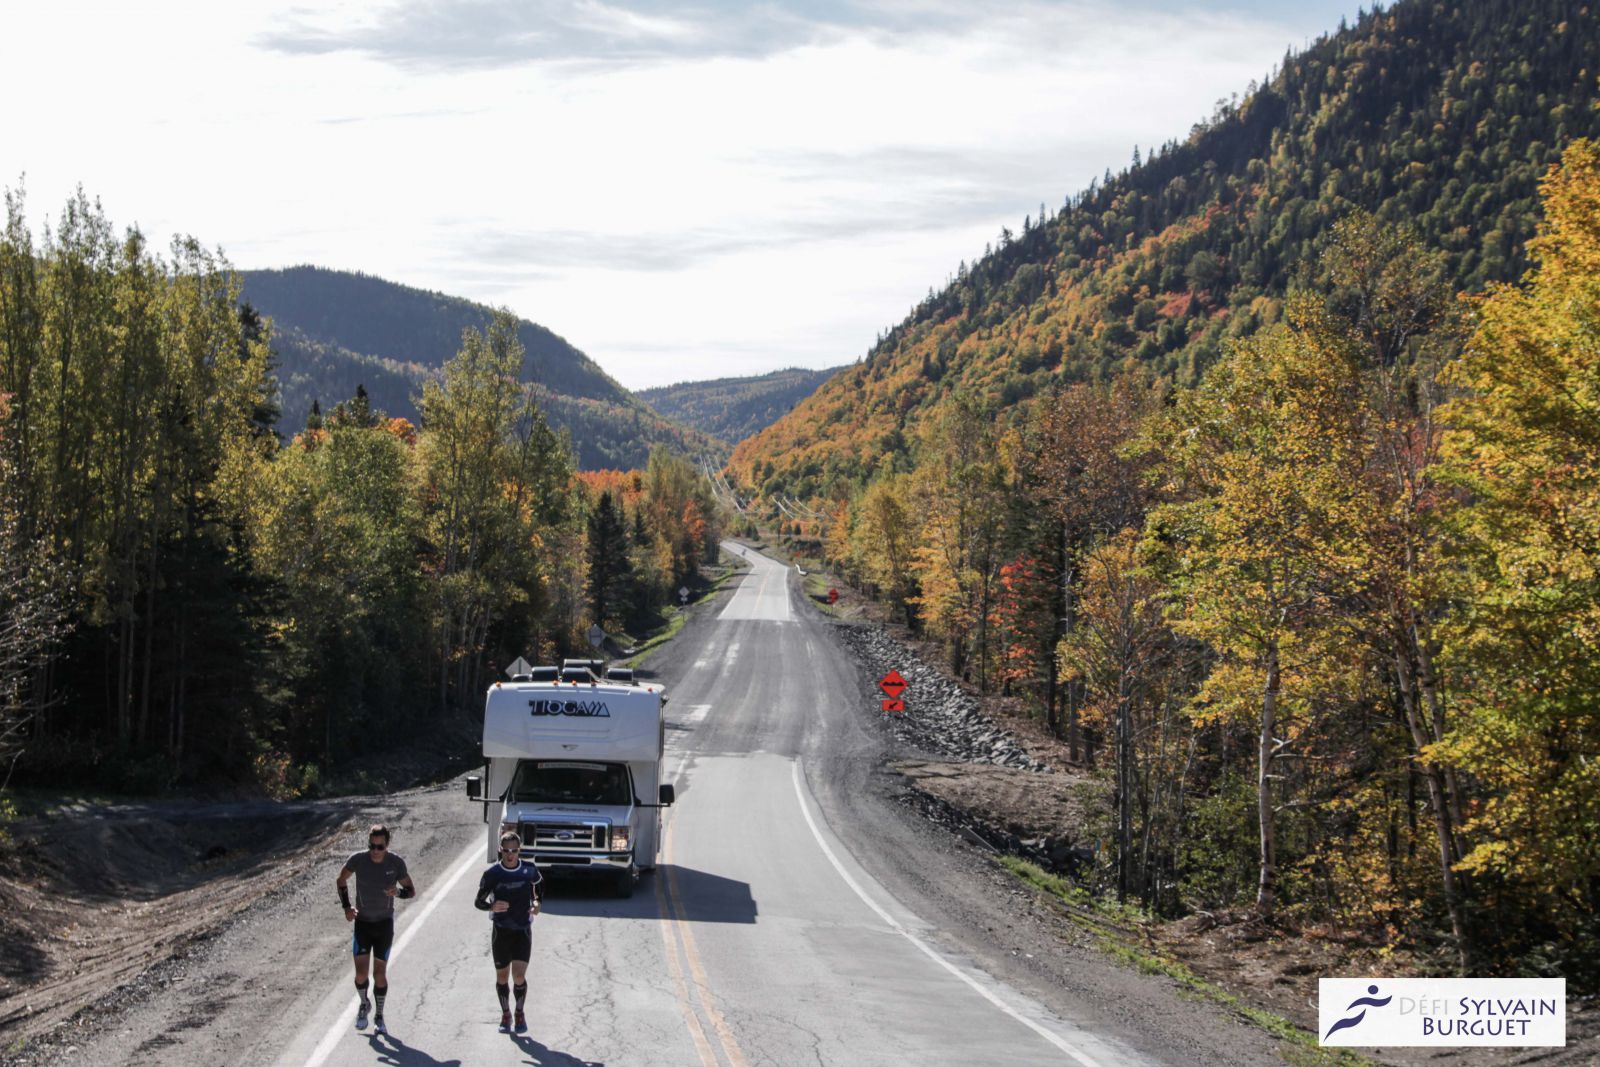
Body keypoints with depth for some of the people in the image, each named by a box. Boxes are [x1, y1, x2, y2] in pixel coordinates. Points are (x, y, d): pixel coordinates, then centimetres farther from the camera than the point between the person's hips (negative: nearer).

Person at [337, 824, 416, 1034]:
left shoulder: (396, 863, -14)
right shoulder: (358, 860, -14)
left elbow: (412, 890, -2)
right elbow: (341, 880, 5)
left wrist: (398, 892, -25)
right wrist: (346, 906, -7)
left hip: (385, 923, 0)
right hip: (362, 922, 0)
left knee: (380, 973, 2)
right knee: (361, 973, -5)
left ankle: (379, 1016, 22)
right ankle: (364, 1004, 26)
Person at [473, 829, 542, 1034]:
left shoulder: (529, 871, -4)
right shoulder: (492, 873, -7)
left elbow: (538, 889, 17)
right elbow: (478, 901, -2)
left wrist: (537, 903, -4)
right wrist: (491, 906, -23)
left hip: (523, 931, -1)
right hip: (501, 931, 1)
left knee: (519, 976, -11)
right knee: (502, 976, 8)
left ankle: (520, 1013, 12)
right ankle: (505, 1015, 28)